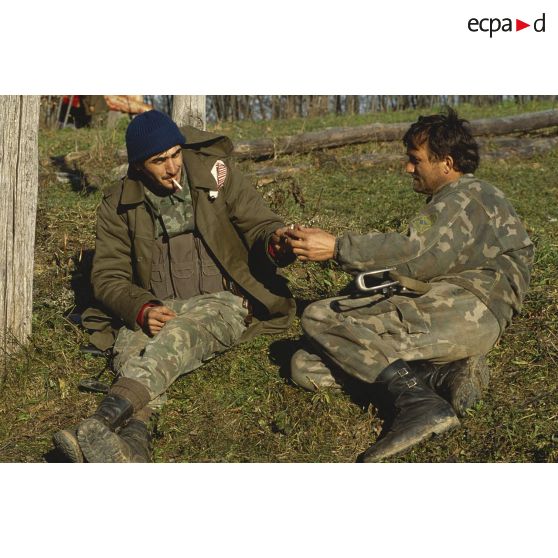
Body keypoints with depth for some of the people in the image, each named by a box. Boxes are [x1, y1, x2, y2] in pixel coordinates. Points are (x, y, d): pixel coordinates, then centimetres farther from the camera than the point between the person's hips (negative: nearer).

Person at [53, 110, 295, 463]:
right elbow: (108, 277, 3)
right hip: (157, 312, 2)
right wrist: (142, 310, -19)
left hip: (222, 301, -2)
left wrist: (277, 243, -25)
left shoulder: (215, 173, 1)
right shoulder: (118, 205, 5)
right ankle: (134, 439, -58)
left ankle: (104, 421, -56)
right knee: (130, 347, -32)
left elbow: (259, 227, 1)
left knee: (183, 333, -36)